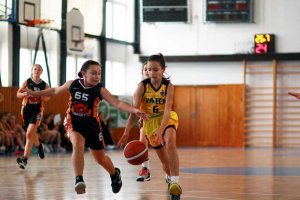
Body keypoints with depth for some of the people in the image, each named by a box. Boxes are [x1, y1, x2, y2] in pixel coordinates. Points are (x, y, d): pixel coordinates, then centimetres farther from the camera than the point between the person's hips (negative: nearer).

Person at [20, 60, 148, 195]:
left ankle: (115, 174, 44)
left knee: (101, 159, 11)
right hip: (74, 122, 0)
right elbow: (55, 91, 10)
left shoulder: (100, 89, -14)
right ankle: (79, 180, -29)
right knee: (78, 145, -32)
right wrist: (34, 93, 14)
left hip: (91, 124, 0)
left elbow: (117, 103, -24)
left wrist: (135, 110, -39)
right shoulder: (72, 84, -8)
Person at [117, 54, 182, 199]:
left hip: (167, 119, -1)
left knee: (170, 144, -33)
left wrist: (160, 131, -41)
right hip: (150, 122, 2)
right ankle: (170, 178, 42)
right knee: (164, 160, 8)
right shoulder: (142, 86, -16)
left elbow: (167, 111, -26)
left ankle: (175, 182, -34)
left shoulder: (168, 86, -18)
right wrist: (126, 133, -31)